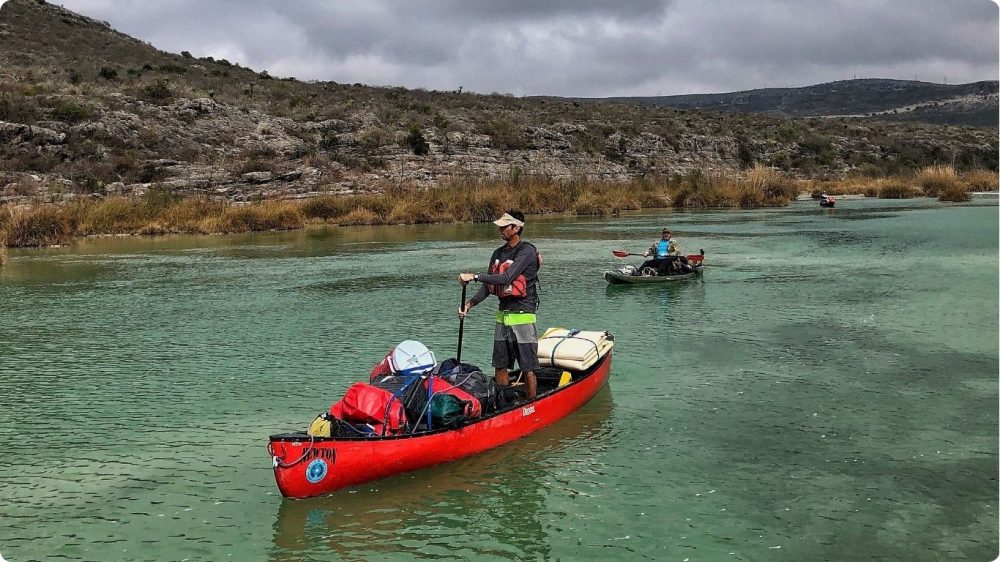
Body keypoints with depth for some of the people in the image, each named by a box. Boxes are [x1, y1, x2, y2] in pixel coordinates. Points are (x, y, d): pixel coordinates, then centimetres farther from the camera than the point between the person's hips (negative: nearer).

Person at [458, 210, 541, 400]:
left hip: (522, 315, -8)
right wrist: (470, 304, -2)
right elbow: (488, 286, 13)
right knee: (500, 367, 12)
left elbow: (506, 278, -23)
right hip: (503, 315, 8)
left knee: (528, 368, -2)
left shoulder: (526, 251, -11)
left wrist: (474, 276, -22)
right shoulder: (498, 253, 13)